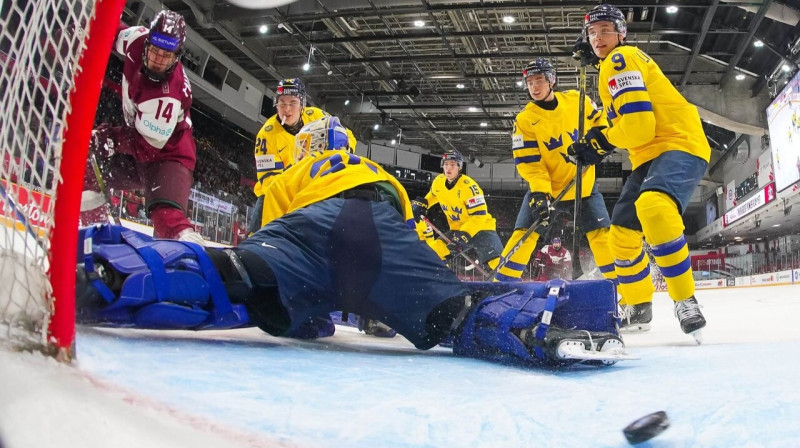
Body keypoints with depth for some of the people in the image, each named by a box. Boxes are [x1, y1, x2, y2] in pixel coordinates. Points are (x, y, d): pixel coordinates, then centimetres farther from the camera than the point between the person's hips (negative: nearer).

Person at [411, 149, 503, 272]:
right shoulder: (438, 181, -4)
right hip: (458, 229, 6)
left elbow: (479, 216, -26)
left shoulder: (468, 186, -24)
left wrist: (463, 236, -33)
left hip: (481, 228, -6)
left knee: (498, 264, -25)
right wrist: (422, 203, 7)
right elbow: (433, 194, 23)